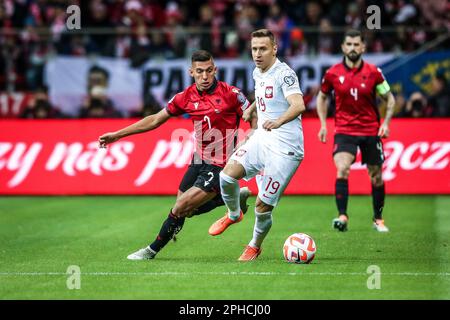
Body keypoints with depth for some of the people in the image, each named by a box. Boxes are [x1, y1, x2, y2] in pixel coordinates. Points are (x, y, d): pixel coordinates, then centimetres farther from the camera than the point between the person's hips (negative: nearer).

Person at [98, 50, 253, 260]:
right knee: (187, 210, 14)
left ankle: (153, 250, 11)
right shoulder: (186, 97, 0)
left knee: (180, 209, -10)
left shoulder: (230, 93, -14)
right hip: (199, 161, 7)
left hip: (220, 166, -6)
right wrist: (117, 135, 9)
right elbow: (155, 120, 9)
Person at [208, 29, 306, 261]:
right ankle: (233, 214, 13)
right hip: (261, 139, 7)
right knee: (227, 174, -17)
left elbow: (298, 105, -31)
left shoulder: (284, 73, -15)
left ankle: (255, 246, 21)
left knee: (263, 206, -7)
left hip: (284, 148, -7)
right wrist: (251, 108, 21)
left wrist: (278, 121, -47)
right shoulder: (258, 73, 11)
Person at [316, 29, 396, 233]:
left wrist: (386, 123, -6)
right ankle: (342, 216, -22)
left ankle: (378, 219, 24)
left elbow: (389, 98, 6)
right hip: (344, 130, -1)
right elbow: (322, 97, 13)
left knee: (376, 176, 7)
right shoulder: (333, 73, -4)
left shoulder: (373, 72, -5)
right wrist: (323, 124, 5)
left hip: (371, 131, 1)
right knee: (342, 170, -23)